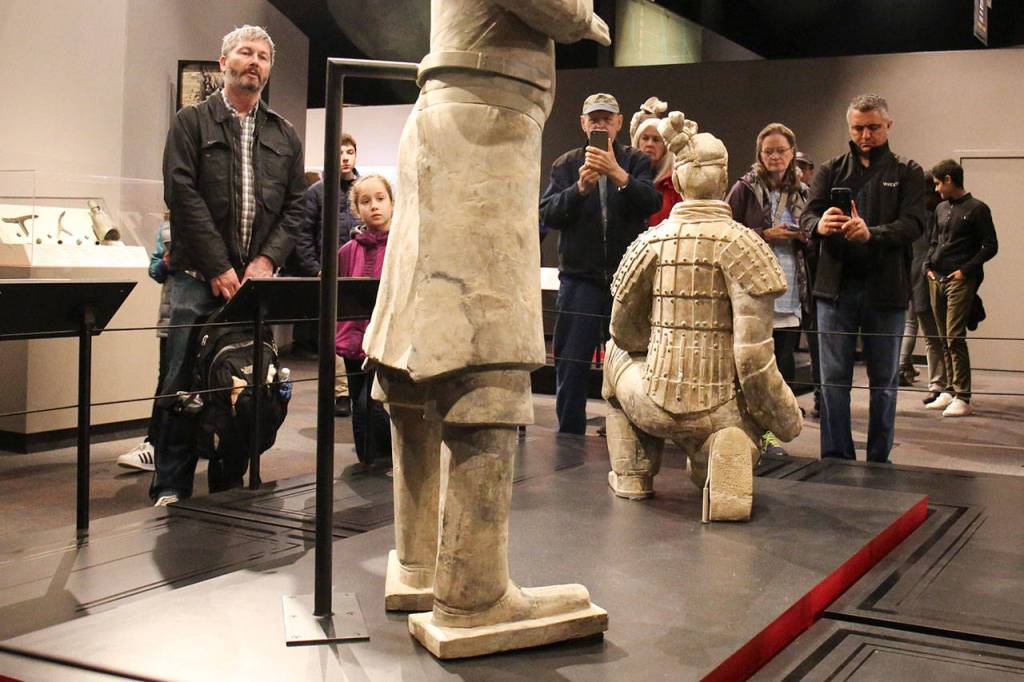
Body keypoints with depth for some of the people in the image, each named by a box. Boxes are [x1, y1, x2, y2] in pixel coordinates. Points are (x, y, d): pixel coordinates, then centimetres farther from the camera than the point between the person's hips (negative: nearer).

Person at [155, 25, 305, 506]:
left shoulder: (284, 135, 16)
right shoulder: (192, 122, 5)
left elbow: (295, 205, 11)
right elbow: (182, 194, -5)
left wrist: (268, 259, -5)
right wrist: (219, 268, -12)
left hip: (257, 278, 3)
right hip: (199, 277, -3)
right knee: (184, 383, -4)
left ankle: (229, 488, 12)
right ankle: (171, 490, 3)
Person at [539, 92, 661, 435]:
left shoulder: (636, 161, 7)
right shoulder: (566, 164, 10)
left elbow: (652, 202, -10)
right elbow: (549, 214, -4)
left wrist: (618, 174, -26)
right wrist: (580, 187, -20)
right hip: (580, 278, 1)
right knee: (570, 367, 2)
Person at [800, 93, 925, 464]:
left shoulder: (907, 172, 6)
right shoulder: (831, 170, 10)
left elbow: (913, 224, -9)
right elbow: (807, 216, -3)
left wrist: (871, 233, -28)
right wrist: (820, 225, -27)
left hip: (886, 289, -1)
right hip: (836, 285, 1)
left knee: (884, 381, 8)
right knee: (833, 379, 2)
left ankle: (879, 460, 18)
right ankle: (836, 458, 10)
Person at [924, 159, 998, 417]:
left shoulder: (977, 209, -3)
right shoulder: (941, 209, 17)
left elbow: (990, 246, -5)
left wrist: (965, 270, -12)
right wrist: (928, 266, 7)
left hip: (960, 281, -7)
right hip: (937, 280, 7)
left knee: (955, 336, -13)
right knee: (944, 338, 8)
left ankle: (963, 398, -11)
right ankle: (950, 390, 16)